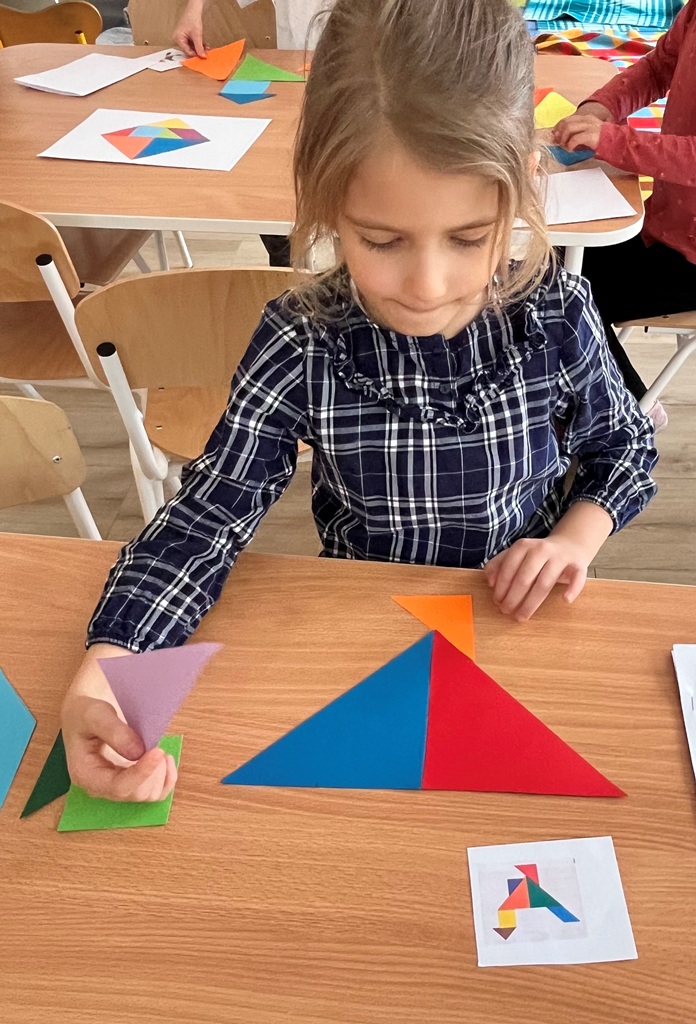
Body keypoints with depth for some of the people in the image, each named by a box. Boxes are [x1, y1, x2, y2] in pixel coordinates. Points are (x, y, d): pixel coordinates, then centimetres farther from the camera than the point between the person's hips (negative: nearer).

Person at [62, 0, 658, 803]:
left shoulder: (558, 318, -15)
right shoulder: (302, 347, -20)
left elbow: (623, 449, 3)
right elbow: (208, 512, -21)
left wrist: (574, 537, -17)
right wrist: (100, 678, -35)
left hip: (520, 623, 2)